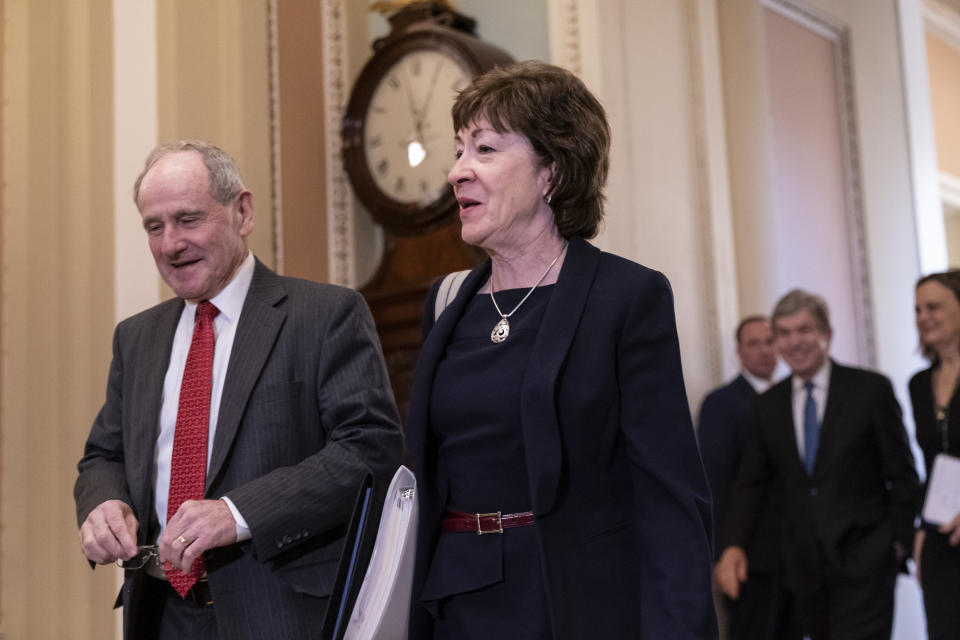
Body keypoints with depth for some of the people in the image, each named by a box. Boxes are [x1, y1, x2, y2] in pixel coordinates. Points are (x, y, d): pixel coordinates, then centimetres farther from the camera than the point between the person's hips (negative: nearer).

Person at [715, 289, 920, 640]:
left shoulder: (871, 389, -2)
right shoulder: (767, 406, 8)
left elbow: (902, 474, 1)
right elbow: (751, 483, 8)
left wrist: (898, 541, -4)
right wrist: (734, 545, -5)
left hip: (865, 561, -3)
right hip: (804, 565, 4)